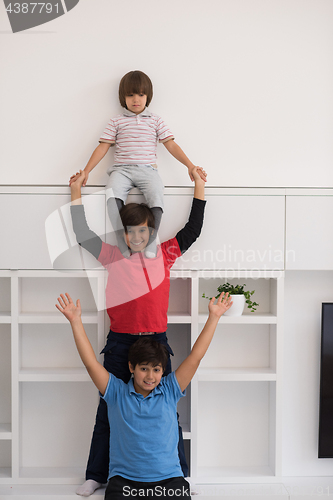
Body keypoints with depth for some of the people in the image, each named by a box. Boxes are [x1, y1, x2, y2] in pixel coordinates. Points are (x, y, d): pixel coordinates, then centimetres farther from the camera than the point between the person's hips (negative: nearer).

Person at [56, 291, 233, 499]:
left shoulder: (169, 391, 9)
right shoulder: (118, 393, 7)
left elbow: (196, 356, 6)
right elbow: (91, 362, 0)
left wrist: (214, 317, 3)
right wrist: (75, 320, -5)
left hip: (168, 479, 1)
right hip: (124, 480, -1)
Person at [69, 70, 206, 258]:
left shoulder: (156, 120, 15)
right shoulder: (116, 122, 15)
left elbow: (171, 144, 11)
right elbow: (103, 147, 12)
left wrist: (190, 165, 1)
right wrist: (86, 171, 3)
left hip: (147, 169, 0)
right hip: (122, 169, 0)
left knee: (156, 193, -33)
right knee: (113, 193, -34)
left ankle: (150, 245, -30)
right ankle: (123, 244, -33)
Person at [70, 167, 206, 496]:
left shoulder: (164, 254, 5)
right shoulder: (113, 256, 3)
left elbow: (192, 229, 6)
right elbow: (82, 235, 3)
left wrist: (199, 186, 5)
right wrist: (76, 194, 5)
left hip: (156, 341, 1)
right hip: (119, 344, 0)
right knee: (108, 411, 10)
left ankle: (179, 474, 23)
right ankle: (96, 475, 24)